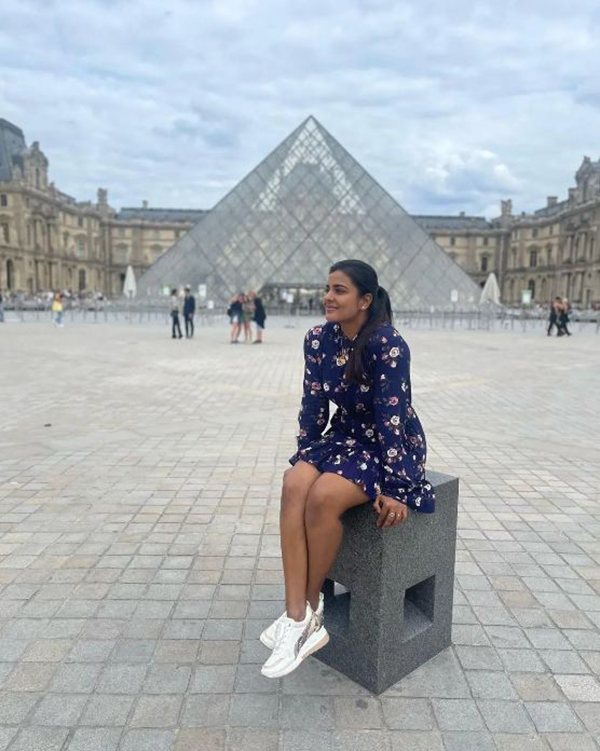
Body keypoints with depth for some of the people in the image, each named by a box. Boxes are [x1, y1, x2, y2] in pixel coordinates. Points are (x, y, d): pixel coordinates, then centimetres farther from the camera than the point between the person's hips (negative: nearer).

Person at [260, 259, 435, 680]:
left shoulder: (387, 345, -22)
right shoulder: (319, 340, -3)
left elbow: (391, 417, -23)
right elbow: (314, 406, 4)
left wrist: (394, 489, -21)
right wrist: (304, 460, 6)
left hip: (391, 445, -5)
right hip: (346, 437, 6)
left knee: (324, 497, -29)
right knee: (294, 485, -23)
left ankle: (310, 610, -6)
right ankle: (298, 620, -20)